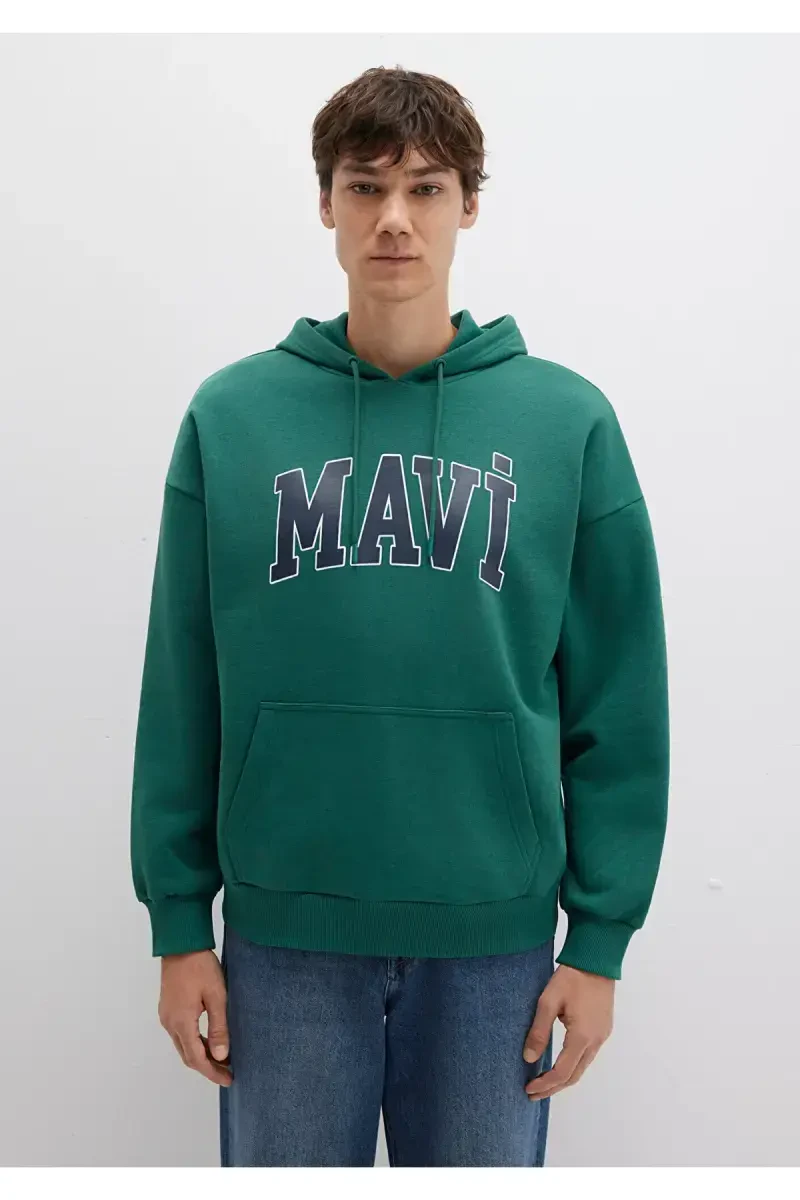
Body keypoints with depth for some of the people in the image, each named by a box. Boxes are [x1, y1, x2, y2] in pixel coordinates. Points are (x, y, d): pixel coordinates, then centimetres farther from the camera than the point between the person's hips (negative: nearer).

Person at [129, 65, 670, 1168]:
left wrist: (601, 937, -1)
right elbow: (181, 694, 1)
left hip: (495, 932, 0)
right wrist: (179, 919, 1)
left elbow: (618, 704, -1)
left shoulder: (568, 421, -2)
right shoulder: (230, 415, -1)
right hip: (284, 930, 1)